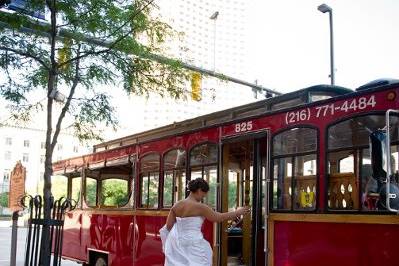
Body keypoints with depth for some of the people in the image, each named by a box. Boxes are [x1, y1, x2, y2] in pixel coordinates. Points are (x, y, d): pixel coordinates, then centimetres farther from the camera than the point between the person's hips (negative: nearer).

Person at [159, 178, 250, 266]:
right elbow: (219, 217, -7)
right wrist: (237, 212, 5)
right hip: (193, 245, -6)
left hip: (179, 244, 6)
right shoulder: (200, 207, -15)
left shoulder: (176, 205, 3)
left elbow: (169, 226, 5)